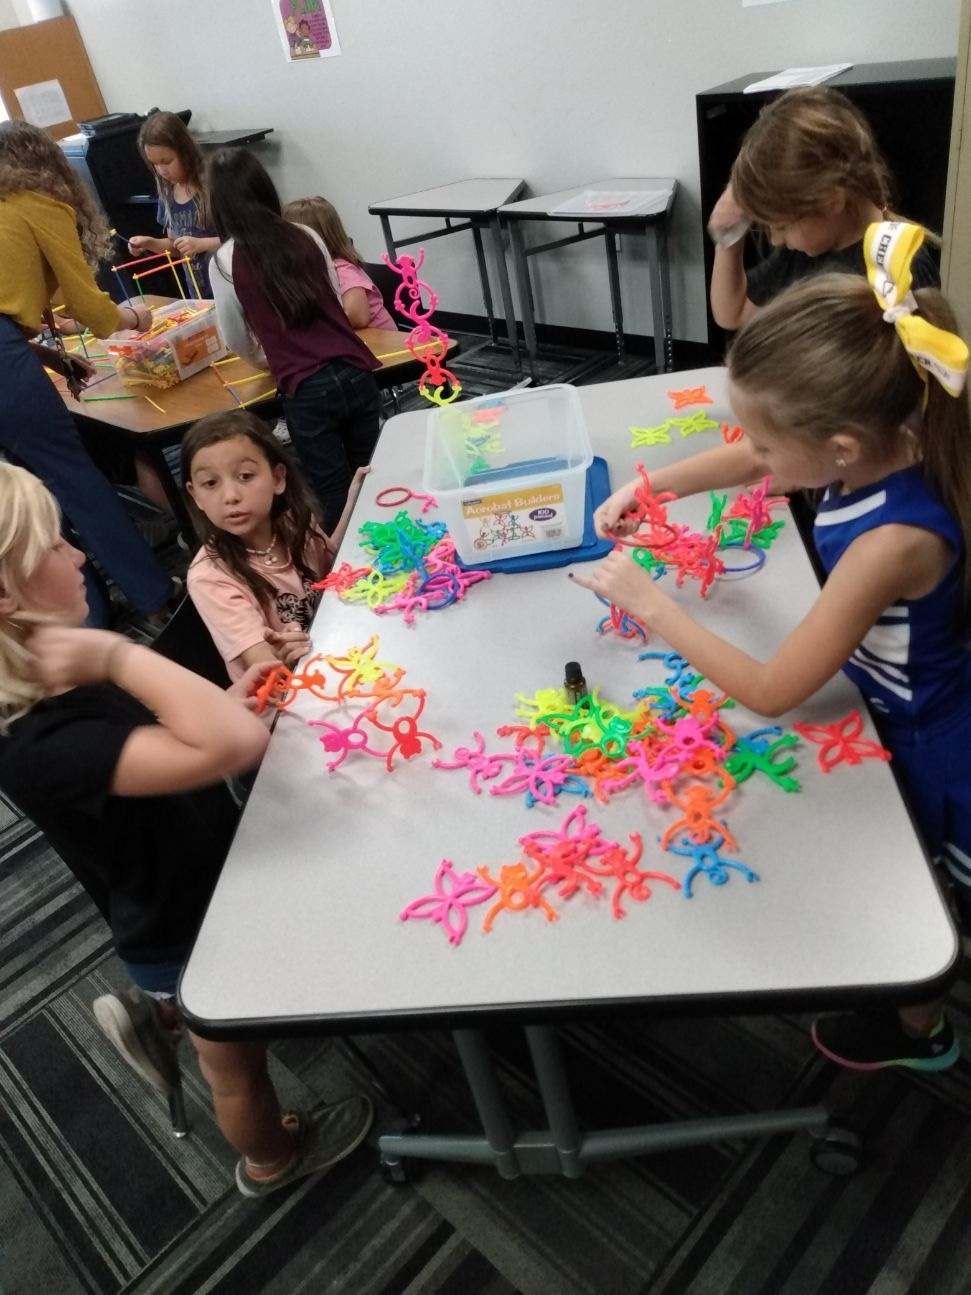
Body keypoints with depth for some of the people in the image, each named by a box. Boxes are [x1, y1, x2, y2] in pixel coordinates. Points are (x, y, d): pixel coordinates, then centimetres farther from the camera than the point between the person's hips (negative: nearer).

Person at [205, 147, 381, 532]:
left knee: (333, 499, 6)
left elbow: (238, 343, 9)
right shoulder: (306, 237, 8)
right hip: (355, 373, 4)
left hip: (306, 391, -4)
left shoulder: (224, 263, -1)